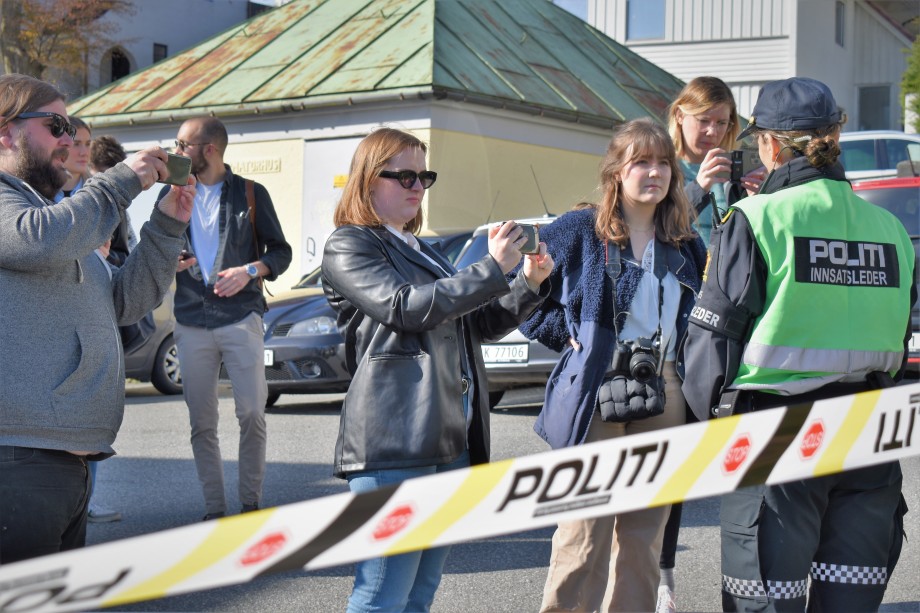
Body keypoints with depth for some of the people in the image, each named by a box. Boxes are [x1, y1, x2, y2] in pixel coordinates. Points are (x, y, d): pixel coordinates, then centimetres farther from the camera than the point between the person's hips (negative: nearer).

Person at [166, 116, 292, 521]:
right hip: (191, 321, 3)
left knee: (252, 415, -6)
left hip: (240, 317, -2)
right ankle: (214, 510, 9)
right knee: (201, 423, 3)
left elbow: (281, 251, 7)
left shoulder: (250, 193, 5)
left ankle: (251, 504, 5)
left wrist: (250, 270, -13)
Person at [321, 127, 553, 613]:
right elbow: (406, 307, -15)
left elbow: (483, 325, 26)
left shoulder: (424, 253, 24)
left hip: (452, 440, 8)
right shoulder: (348, 247, 0)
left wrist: (530, 283, 9)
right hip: (393, 444, -8)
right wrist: (492, 268, -15)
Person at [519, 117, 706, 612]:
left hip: (664, 395, 5)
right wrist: (566, 334, -4)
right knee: (586, 531, -8)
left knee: (644, 531, 8)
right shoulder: (578, 232, -1)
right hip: (595, 394, -4)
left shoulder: (687, 246, 13)